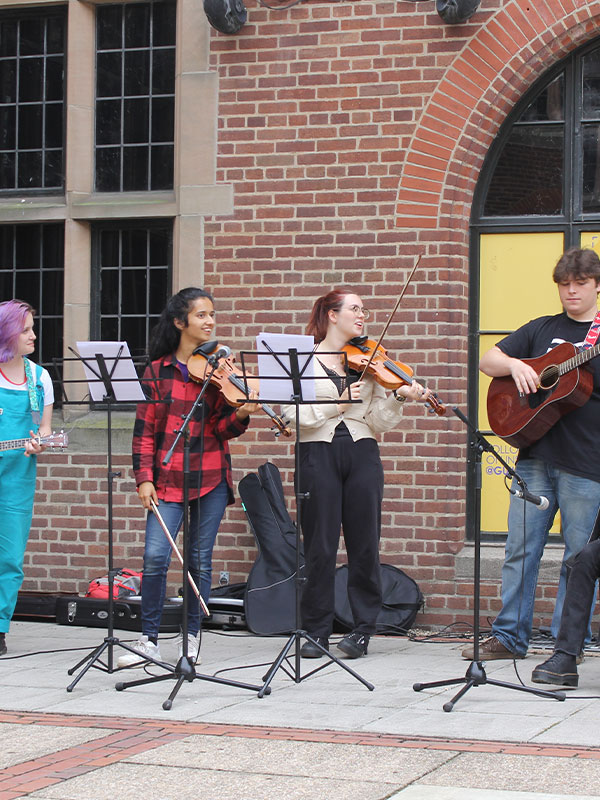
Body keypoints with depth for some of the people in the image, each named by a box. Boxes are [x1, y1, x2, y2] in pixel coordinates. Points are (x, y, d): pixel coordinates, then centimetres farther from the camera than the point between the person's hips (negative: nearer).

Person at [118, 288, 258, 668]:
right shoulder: (158, 371, 3)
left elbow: (222, 428, -1)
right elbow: (145, 429, 4)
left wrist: (241, 414, -22)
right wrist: (144, 477, -5)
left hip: (211, 478, 1)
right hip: (168, 478, -1)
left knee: (201, 559, 5)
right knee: (156, 557, -11)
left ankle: (192, 636, 19)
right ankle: (149, 640, 1)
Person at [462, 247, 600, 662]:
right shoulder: (542, 329, 15)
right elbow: (487, 361, 16)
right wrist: (514, 364, -5)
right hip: (535, 456, 3)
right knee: (521, 549, 5)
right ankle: (509, 637, 12)